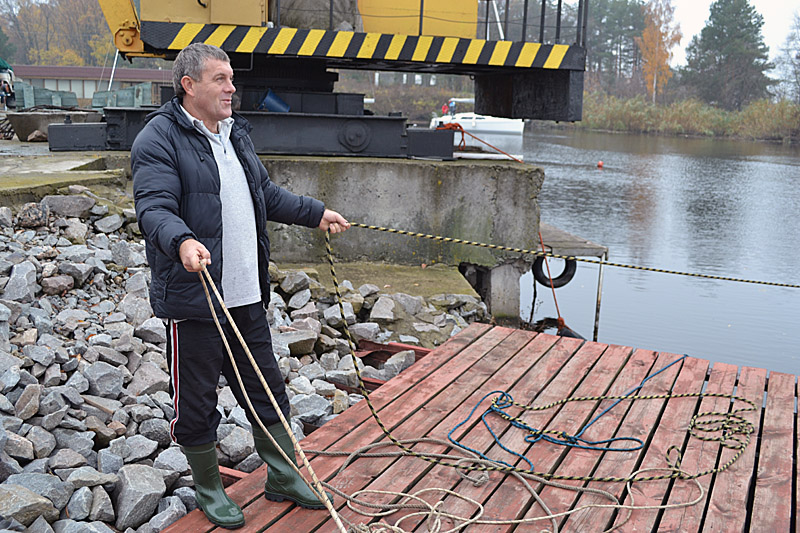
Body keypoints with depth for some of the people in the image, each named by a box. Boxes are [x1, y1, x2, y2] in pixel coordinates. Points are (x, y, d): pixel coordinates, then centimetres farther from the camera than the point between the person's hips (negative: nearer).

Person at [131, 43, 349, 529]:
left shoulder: (236, 133, 14)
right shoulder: (160, 139, -11)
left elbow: (266, 193, 26)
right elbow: (154, 208, -24)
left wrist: (315, 212, 27)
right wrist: (183, 241, -43)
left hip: (247, 295, 8)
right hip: (193, 297, -7)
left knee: (267, 388, 16)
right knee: (197, 400, 7)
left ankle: (284, 479, 32)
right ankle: (210, 489, 28)